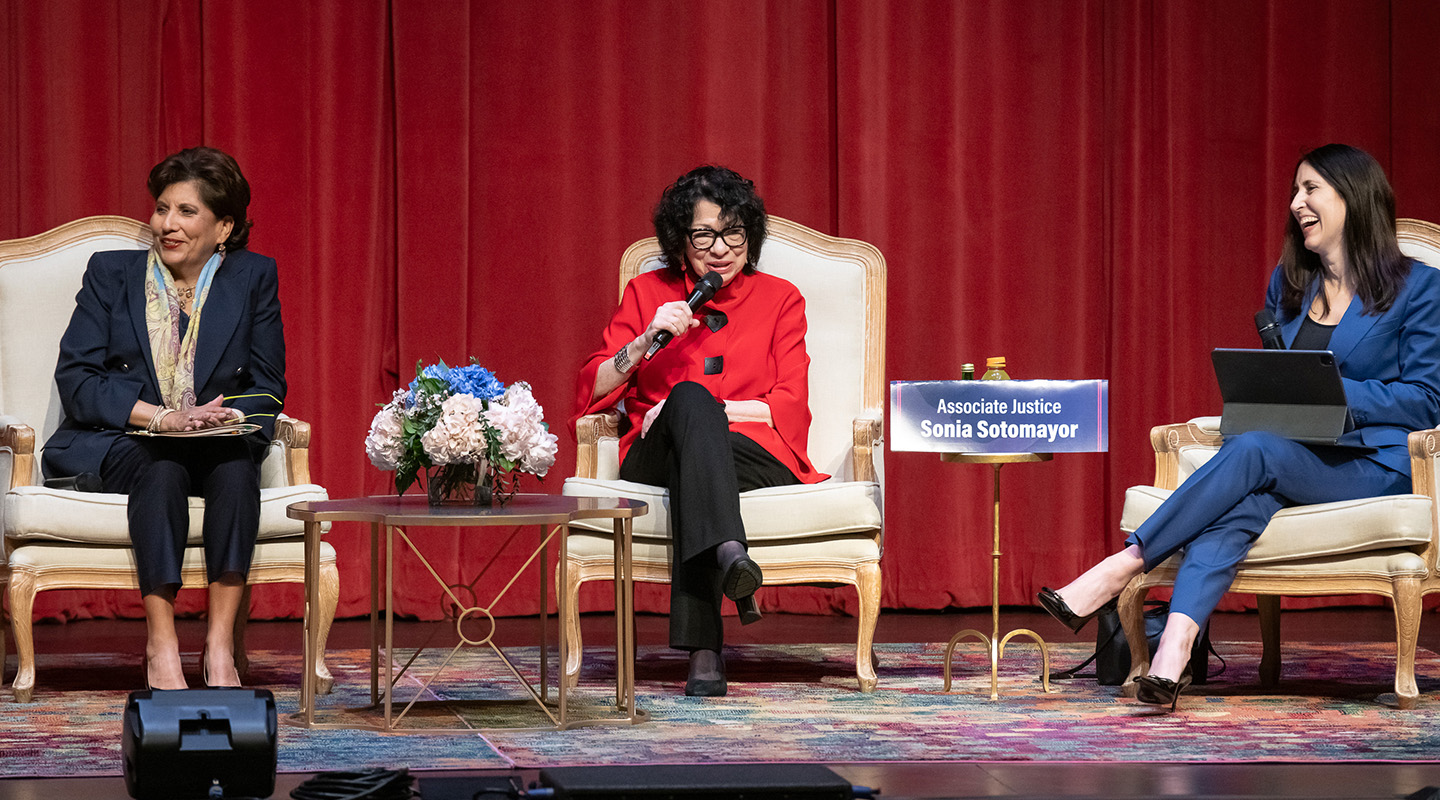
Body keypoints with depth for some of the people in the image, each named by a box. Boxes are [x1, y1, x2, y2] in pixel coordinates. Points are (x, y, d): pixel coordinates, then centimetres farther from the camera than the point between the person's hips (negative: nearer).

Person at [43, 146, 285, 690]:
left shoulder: (254, 277, 9)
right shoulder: (110, 273, 6)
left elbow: (267, 385, 7)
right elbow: (75, 377, -4)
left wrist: (224, 417, -17)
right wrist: (160, 415, -18)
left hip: (216, 444, 1)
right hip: (118, 443, -1)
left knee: (237, 464, -34)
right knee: (161, 471, -36)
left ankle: (220, 644, -38)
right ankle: (161, 646, -39)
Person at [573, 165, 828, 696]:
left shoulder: (779, 299, 16)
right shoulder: (647, 293, 17)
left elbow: (790, 407, 4)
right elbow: (590, 393, 10)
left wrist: (700, 409, -9)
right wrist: (646, 341, -7)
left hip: (756, 458, 0)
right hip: (654, 463, 0)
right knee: (691, 397, -34)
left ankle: (702, 646, -53)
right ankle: (728, 553, -62)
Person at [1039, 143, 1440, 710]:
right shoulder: (1287, 284, 20)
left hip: (1375, 466, -4)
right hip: (1291, 460, 4)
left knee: (1253, 451, -32)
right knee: (1236, 505, -32)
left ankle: (1121, 568, -32)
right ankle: (1172, 655, -51)